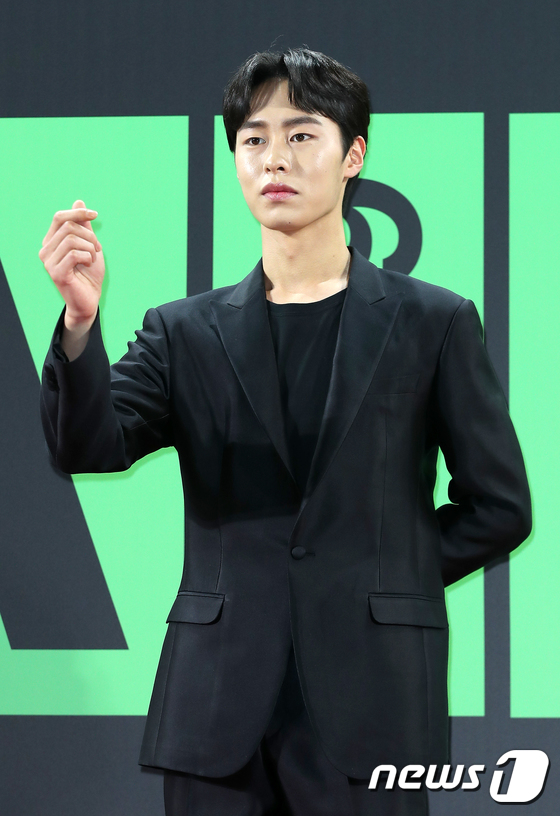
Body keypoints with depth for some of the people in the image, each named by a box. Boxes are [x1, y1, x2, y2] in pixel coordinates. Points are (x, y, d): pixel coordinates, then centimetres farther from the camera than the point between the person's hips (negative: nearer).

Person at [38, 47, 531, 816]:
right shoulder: (186, 332, 10)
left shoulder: (432, 321, 6)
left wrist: (382, 582, 5)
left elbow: (499, 506, 6)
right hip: (219, 705, 2)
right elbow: (91, 449, -5)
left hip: (370, 700, -1)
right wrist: (80, 318, -19)